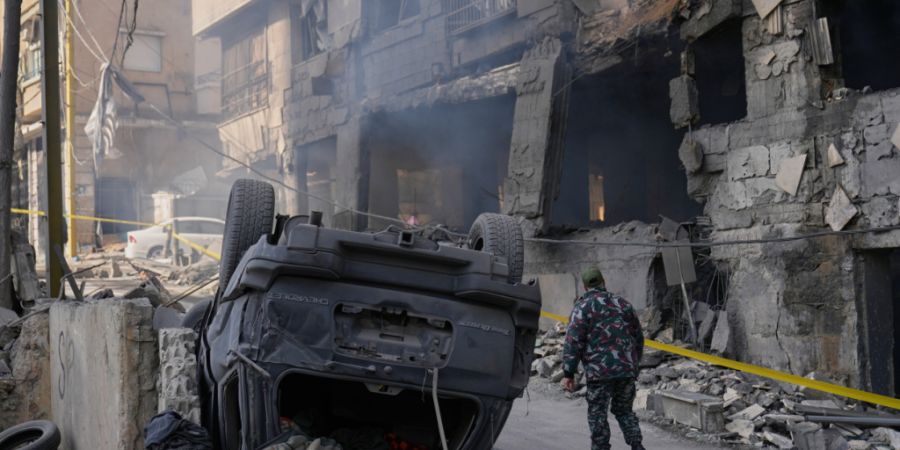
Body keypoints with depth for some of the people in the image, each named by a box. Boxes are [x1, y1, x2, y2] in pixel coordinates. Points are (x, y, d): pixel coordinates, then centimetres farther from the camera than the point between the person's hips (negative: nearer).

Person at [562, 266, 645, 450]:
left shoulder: (583, 306, -3)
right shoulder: (622, 303, 13)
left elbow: (573, 341, -10)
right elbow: (638, 337, 18)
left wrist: (568, 373, -7)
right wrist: (635, 364, 29)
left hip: (599, 371, -5)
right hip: (627, 369, 5)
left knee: (597, 414, 6)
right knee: (624, 410, 18)